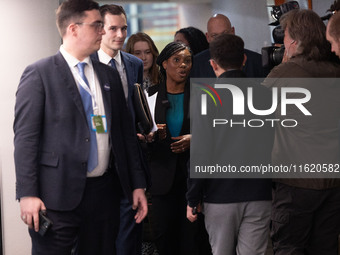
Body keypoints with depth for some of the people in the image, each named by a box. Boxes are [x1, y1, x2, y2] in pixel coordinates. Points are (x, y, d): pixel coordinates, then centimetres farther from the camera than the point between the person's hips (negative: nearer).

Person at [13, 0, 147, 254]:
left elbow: (126, 133, 16)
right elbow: (25, 137, -9)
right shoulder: (39, 74, -4)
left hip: (104, 192, 6)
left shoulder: (109, 76, 14)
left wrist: (138, 185, 11)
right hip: (58, 195, -5)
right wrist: (27, 194, -15)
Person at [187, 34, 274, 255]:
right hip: (260, 195, 2)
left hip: (220, 196, -2)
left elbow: (200, 153, -9)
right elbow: (276, 146, 6)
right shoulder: (266, 95, 2)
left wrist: (193, 199, -3)